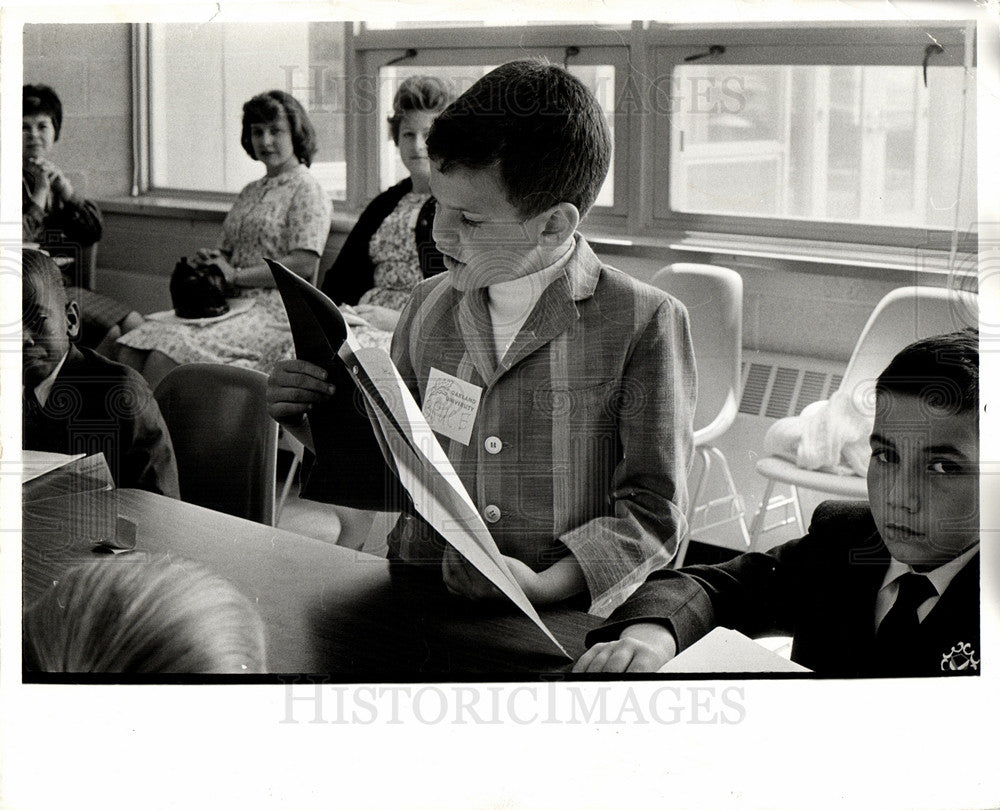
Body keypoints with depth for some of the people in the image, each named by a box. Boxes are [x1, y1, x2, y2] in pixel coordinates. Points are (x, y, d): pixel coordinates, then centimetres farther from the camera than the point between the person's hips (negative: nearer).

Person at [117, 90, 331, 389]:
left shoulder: (306, 190, -2)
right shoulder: (251, 192, 23)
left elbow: (305, 264, -13)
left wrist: (236, 275, -12)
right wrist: (212, 257, 1)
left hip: (273, 311, -8)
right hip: (231, 304, 8)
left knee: (164, 358, -27)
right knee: (133, 350, -15)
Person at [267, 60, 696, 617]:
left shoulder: (645, 324, -4)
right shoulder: (429, 308, 13)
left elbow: (652, 509, -4)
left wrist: (544, 587, -18)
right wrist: (316, 422, 4)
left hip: (560, 621, -3)